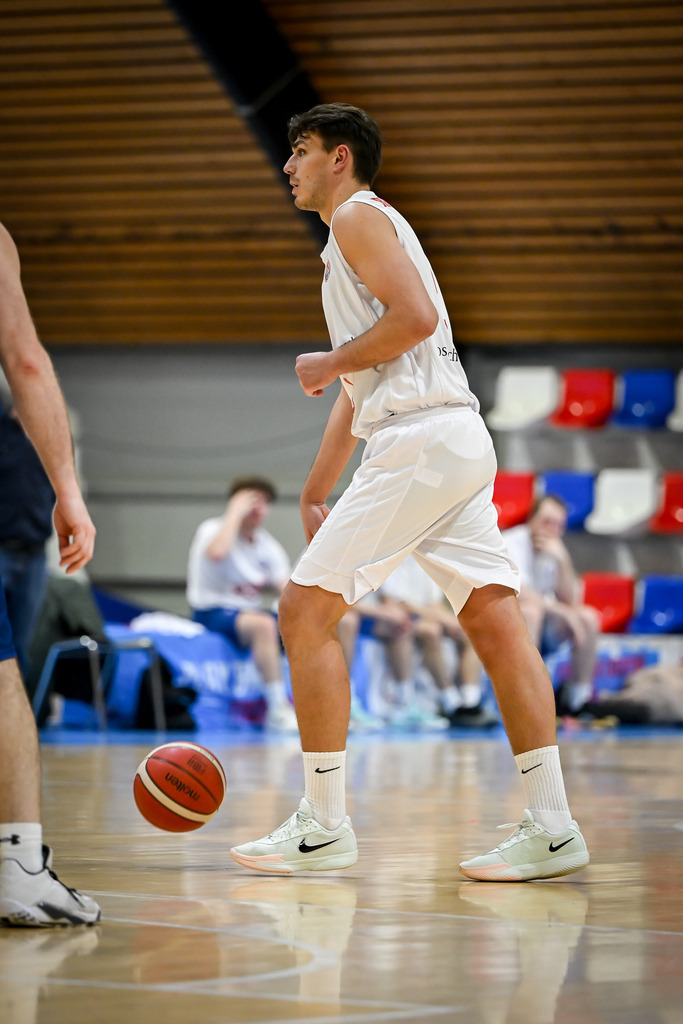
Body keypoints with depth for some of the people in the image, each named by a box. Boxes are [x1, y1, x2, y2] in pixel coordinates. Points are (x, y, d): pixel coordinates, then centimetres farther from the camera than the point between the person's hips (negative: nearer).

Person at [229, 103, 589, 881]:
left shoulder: (359, 216, -2)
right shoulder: (358, 234, 28)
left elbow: (416, 317, -17)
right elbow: (361, 388, 31)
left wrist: (330, 364, -5)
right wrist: (313, 493, 31)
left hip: (420, 438, -10)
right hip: (461, 442, 10)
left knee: (306, 608, -6)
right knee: (493, 619, 2)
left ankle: (323, 826, -5)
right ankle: (551, 828, -3)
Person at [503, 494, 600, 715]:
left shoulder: (553, 549, 4)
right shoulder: (513, 543, -16)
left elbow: (570, 601, -5)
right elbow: (519, 593, -29)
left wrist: (563, 561, -18)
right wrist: (563, 611, -26)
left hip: (539, 631, 7)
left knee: (589, 617, -11)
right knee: (530, 610, -37)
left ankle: (577, 698, -4)